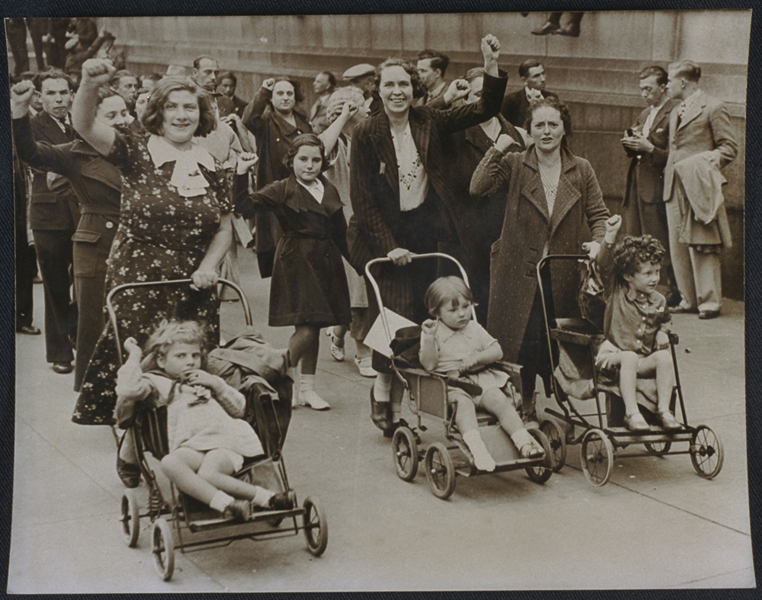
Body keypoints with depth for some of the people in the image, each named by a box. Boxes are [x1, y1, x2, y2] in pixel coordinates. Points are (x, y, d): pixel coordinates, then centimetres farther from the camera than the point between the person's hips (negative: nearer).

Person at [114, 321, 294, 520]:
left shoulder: (206, 380, 34)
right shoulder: (157, 382, 21)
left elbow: (239, 409, 26)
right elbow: (128, 389, -1)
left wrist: (216, 383, 12)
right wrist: (134, 355, 11)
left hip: (224, 440, 1)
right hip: (191, 446, -1)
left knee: (207, 475, -34)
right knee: (169, 463, -38)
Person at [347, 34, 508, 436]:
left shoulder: (429, 123, 2)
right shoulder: (366, 134, -7)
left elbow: (485, 110, 1)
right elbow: (361, 198, -9)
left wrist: (491, 65, -14)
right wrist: (388, 246, -14)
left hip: (425, 231, 4)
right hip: (385, 235, -3)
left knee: (425, 311, 3)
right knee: (395, 312, -9)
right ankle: (382, 390, 8)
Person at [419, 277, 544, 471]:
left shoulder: (474, 328, 16)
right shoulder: (434, 333, 3)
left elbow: (497, 351, 10)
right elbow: (428, 364, -8)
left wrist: (476, 358, -7)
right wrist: (428, 338, -21)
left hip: (481, 378, 4)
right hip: (452, 384, -4)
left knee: (500, 400, -24)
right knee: (463, 403, -35)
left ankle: (523, 441, -29)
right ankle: (476, 448, -52)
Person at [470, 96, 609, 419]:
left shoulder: (581, 170, 7)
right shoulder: (514, 165, 1)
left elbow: (599, 215, 10)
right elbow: (478, 188, -15)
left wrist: (597, 241, -9)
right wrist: (498, 147, -15)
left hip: (565, 279, 2)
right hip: (520, 276, -1)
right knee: (522, 344, -1)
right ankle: (525, 407, 18)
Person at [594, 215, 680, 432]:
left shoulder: (659, 301, 7)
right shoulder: (615, 292, -4)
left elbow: (664, 321, 28)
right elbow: (604, 264, -17)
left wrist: (663, 333, 5)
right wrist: (610, 236, -29)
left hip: (645, 360, 4)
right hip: (616, 355, -3)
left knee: (664, 356, -24)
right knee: (630, 357, -34)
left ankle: (664, 409, -18)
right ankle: (631, 412, -33)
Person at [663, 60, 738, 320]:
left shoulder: (713, 108, -3)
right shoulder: (675, 112, 21)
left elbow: (730, 147, -5)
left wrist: (709, 162, -18)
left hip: (699, 188, -8)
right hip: (675, 188, 8)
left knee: (702, 246, -8)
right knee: (678, 247, 7)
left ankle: (710, 302, -2)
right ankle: (689, 299, 15)